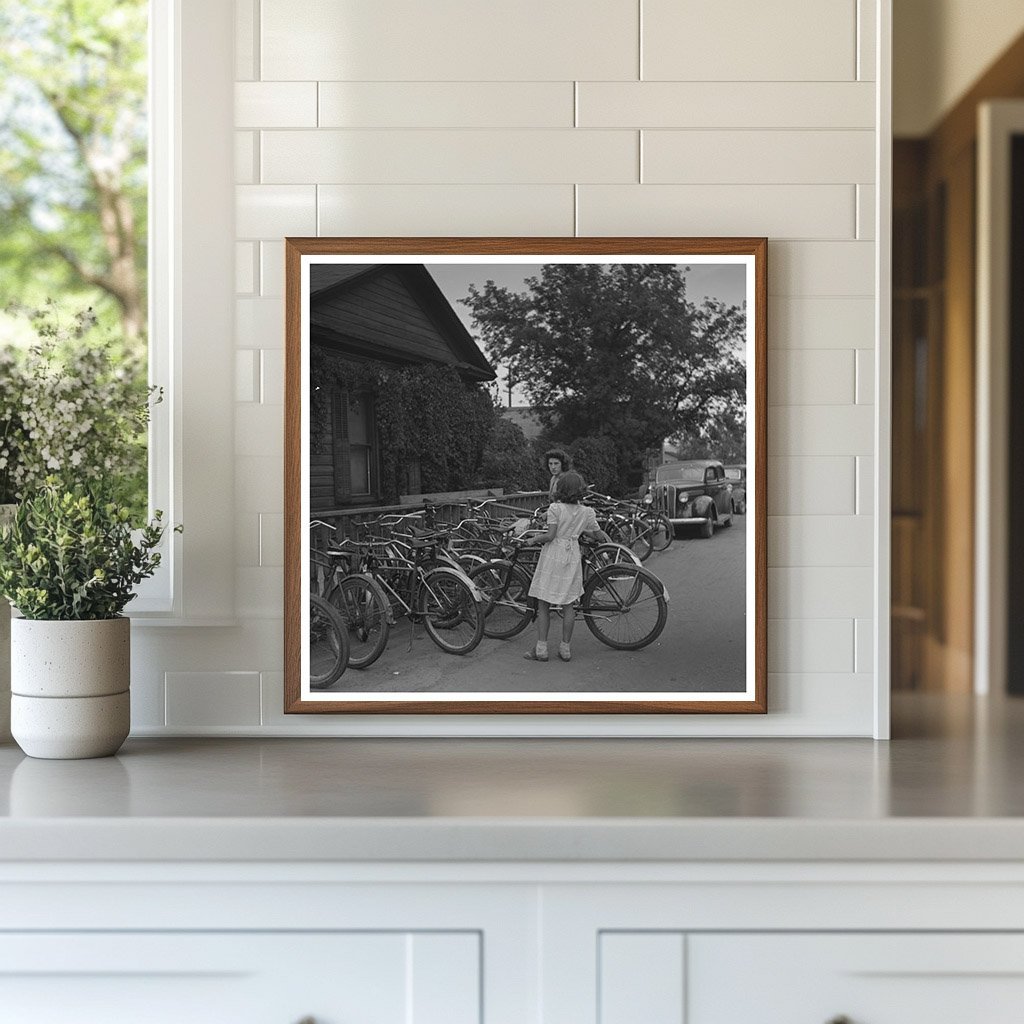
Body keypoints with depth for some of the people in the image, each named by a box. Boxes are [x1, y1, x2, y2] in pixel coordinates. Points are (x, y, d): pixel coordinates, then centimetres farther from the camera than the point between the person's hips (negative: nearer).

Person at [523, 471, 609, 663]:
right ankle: (565, 648, 14)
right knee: (568, 605, 13)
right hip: (572, 556, 4)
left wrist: (537, 537, 2)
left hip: (553, 555, -4)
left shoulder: (555, 508, -12)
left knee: (543, 604, 4)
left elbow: (551, 535, -16)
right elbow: (599, 535, 7)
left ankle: (541, 649, 3)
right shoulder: (586, 512, 1)